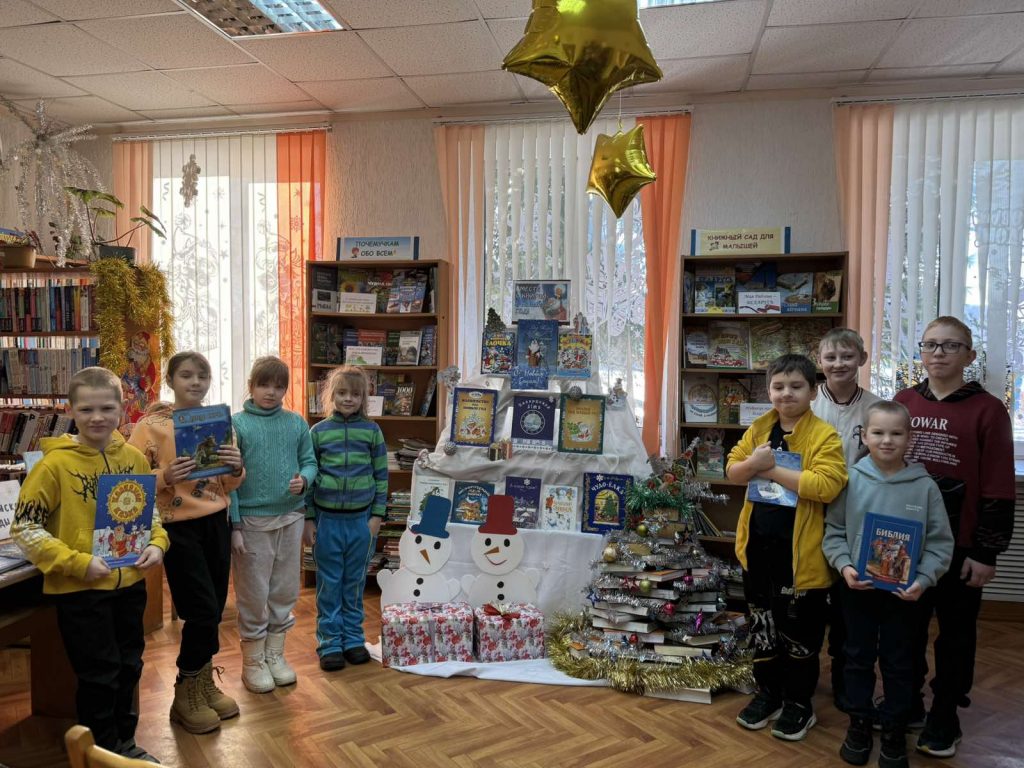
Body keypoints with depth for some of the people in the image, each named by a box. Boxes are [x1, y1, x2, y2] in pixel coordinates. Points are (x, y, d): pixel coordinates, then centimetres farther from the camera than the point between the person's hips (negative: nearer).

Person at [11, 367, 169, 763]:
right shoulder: (55, 463, -15)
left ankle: (125, 742, 37)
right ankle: (104, 752, 28)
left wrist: (157, 543, -6)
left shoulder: (134, 458, -1)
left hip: (130, 583, 5)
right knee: (99, 675, 7)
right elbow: (24, 527, -13)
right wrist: (76, 563, -21)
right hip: (79, 589, -5)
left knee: (129, 667, 17)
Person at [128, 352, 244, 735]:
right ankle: (186, 696, 17)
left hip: (216, 523, 5)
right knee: (203, 612, -3)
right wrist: (166, 477, -26)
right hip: (179, 528, -5)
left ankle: (204, 683, 30)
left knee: (212, 611, 10)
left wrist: (236, 468, -11)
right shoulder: (151, 425, -7)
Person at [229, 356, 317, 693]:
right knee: (253, 595, 7)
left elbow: (309, 462, 9)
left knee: (285, 592, 14)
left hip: (291, 518, 4)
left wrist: (303, 479, -15)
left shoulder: (297, 424, 4)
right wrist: (234, 525, -11)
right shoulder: (236, 424, -6)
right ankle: (253, 661, 23)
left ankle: (275, 654, 30)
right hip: (252, 520, -3)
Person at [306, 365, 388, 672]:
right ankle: (329, 642, 17)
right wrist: (308, 519, -1)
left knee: (355, 583, 11)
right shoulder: (318, 431, -1)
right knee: (329, 584, 7)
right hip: (327, 519, 0)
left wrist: (377, 516, -1)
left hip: (361, 519, 1)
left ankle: (353, 638, 24)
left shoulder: (372, 431, 0)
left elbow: (381, 476, 3)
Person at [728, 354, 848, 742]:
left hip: (799, 548, -5)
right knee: (761, 621, 17)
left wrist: (771, 470, -20)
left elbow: (826, 485, -24)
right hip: (758, 542, 5)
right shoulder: (759, 429, 5)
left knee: (798, 628, 9)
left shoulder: (824, 435, -11)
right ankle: (768, 693, 34)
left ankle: (799, 703, 27)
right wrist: (752, 463, -16)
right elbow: (732, 471, 6)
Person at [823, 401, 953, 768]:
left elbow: (940, 542, -4)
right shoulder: (851, 480, -8)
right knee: (859, 658, 15)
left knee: (898, 663, 13)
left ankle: (894, 730, 30)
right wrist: (844, 566, -15)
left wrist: (923, 580, -16)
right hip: (858, 587, 1)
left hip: (904, 591, 0)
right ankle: (859, 722, 32)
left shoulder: (925, 486, -8)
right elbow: (834, 531, -1)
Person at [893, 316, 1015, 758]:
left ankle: (945, 715, 27)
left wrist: (987, 552, -10)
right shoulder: (903, 403, 2)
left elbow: (998, 489, -9)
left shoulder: (987, 410, -9)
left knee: (955, 632, 12)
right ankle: (906, 699, 34)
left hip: (960, 548, -3)